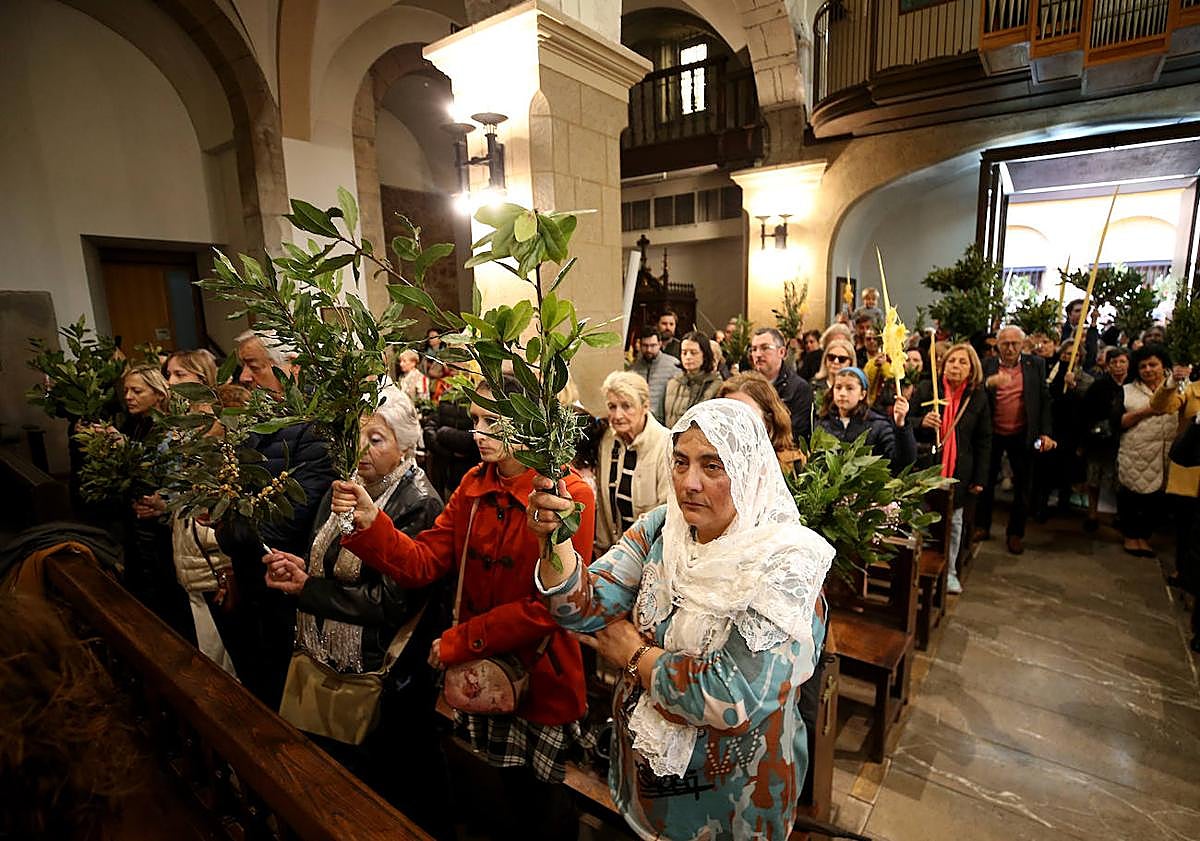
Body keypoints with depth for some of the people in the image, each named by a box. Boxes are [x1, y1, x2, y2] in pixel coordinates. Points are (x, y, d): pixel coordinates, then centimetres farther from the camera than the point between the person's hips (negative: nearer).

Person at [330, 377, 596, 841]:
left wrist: (459, 641, -17)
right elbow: (423, 563, -7)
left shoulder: (569, 495, -21)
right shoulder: (474, 484, -3)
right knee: (510, 791, 26)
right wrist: (370, 522, -23)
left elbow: (549, 606, -23)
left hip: (541, 677, -5)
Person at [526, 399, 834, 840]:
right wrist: (554, 539, -35)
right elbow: (586, 609, -17)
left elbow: (736, 697, -31)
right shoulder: (660, 529, -10)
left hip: (728, 792, -3)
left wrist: (635, 655, -18)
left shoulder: (783, 564, -25)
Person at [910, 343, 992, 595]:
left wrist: (980, 478, 2)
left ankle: (950, 571, 26)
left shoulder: (978, 397, 3)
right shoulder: (926, 388, -1)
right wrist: (922, 422, -20)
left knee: (954, 523, 11)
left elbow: (984, 441, 6)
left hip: (959, 473, 1)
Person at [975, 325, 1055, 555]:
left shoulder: (1035, 364, 1)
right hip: (992, 434, 0)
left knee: (1023, 486, 8)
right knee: (987, 481, 11)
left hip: (1023, 435, 1)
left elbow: (1044, 400, 2)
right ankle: (983, 525, 26)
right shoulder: (987, 367, -2)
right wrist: (989, 383, -30)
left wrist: (1046, 432, -4)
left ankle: (1016, 532, 22)